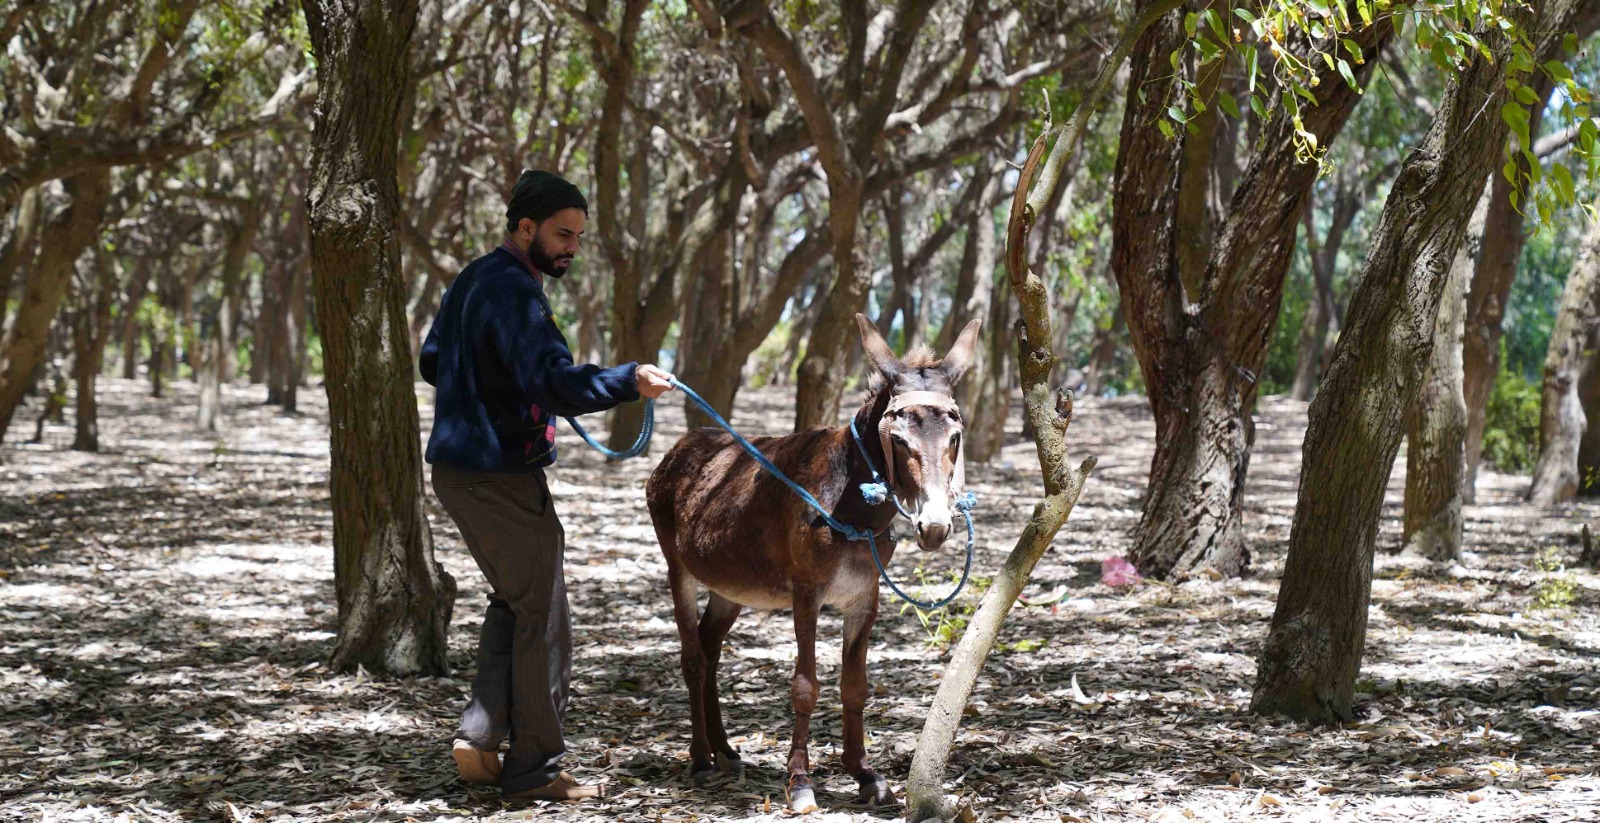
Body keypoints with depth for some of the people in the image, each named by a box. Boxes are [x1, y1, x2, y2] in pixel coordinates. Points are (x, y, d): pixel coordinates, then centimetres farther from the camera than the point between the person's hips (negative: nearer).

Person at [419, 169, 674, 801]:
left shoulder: (473, 280, 15)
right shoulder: (513, 291, -18)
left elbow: (433, 362, 28)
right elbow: (551, 380, -31)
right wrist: (628, 382, -34)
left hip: (461, 468, 10)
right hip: (498, 475, -10)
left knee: (514, 602, 20)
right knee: (542, 615, -3)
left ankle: (479, 739, 14)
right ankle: (534, 769, 1)